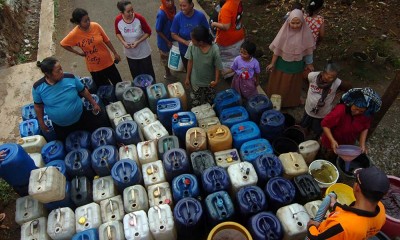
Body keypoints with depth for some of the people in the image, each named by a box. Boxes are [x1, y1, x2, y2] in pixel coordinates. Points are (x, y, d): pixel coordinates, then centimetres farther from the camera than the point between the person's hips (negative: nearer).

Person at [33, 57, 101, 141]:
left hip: (79, 119, 0)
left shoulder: (70, 78, -21)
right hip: (58, 125, 0)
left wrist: (94, 103, 4)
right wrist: (41, 122, 2)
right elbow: (38, 106, -5)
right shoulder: (38, 87, -21)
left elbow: (83, 91, -4)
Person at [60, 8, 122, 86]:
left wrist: (115, 53, 3)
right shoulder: (74, 34, -19)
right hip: (94, 67, -1)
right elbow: (63, 44, -3)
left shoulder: (96, 26, -15)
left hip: (108, 62, 2)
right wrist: (78, 53, -4)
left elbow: (106, 40, -3)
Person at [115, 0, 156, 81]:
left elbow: (148, 32, -12)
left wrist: (138, 42, -23)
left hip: (143, 52, -2)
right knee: (135, 74, 21)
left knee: (148, 72, 15)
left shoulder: (139, 18, -24)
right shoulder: (118, 20, -17)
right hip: (130, 53, 3)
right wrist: (123, 42, -15)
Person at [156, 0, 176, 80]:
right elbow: (158, 30, -23)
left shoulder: (173, 8, -13)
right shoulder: (161, 14, -33)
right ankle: (168, 73, 40)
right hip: (164, 40, -6)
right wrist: (168, 42, -18)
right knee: (166, 58, 18)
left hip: (172, 37, 6)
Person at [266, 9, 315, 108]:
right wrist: (272, 63, -5)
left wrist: (309, 64, 5)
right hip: (282, 63, 0)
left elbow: (308, 50, -5)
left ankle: (291, 103, 43)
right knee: (278, 84, 16)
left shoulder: (305, 32, -18)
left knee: (293, 86, 20)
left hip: (296, 65, 1)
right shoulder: (285, 31, -19)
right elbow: (277, 48, -10)